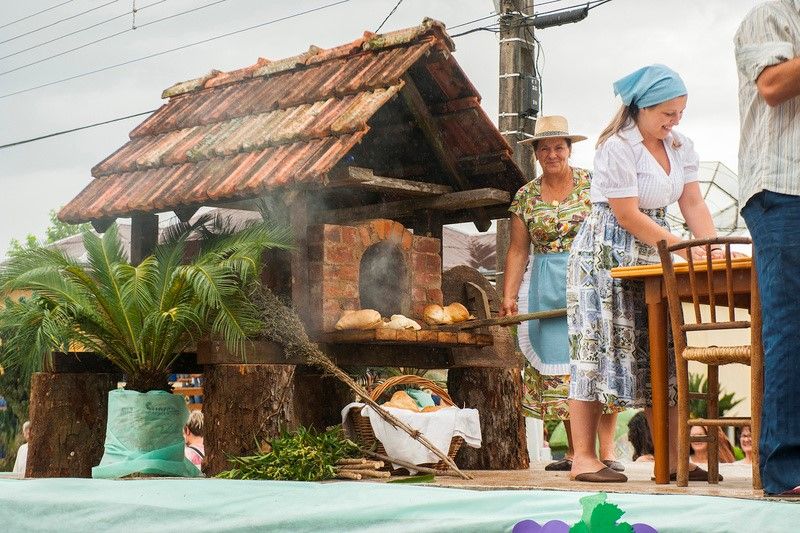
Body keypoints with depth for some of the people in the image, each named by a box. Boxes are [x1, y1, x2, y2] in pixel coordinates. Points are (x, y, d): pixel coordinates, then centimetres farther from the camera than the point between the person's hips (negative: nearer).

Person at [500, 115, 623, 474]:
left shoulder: (590, 183, 1)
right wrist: (509, 296, 2)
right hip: (548, 289, 3)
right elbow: (518, 250, 9)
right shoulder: (526, 196, 9)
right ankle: (575, 451, 6)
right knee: (558, 362, 0)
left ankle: (607, 451, -9)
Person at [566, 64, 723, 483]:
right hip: (605, 255, -8)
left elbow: (693, 204, 6)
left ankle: (672, 459, 6)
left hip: (653, 258, 8)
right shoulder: (616, 147, -15)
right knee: (599, 347, -10)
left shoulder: (679, 146, 10)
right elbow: (628, 217, -17)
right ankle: (583, 459, -9)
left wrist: (714, 248, -10)